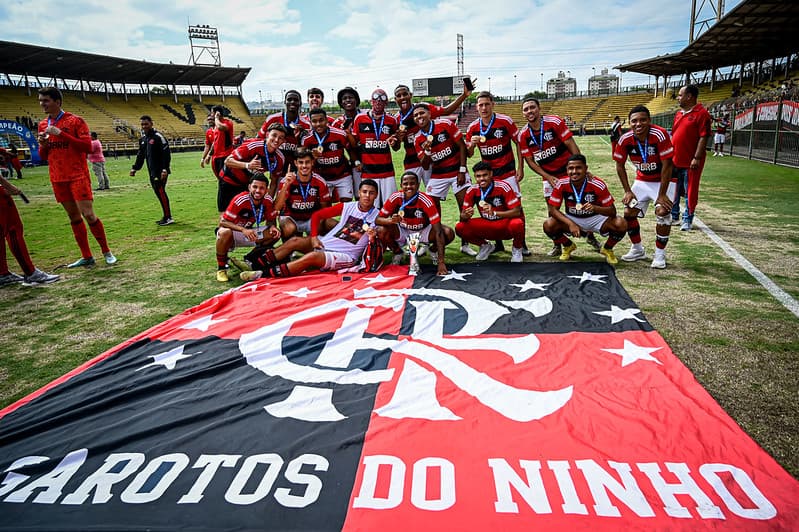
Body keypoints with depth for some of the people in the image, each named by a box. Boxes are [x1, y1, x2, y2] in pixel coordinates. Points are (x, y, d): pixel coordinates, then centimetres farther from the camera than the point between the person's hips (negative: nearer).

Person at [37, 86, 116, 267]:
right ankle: (86, 257, 13)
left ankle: (107, 252, 5)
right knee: (74, 217, 7)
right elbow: (43, 156, 18)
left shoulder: (75, 120, -5)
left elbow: (87, 146, -14)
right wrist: (43, 144, -4)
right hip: (58, 178, 6)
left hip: (78, 176, -6)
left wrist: (61, 134, -19)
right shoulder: (43, 125, 13)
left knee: (88, 214, -10)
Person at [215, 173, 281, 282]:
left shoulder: (268, 200, -12)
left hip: (249, 232, 5)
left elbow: (270, 220, 2)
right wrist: (243, 230, -42)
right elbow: (223, 222, -27)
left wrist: (272, 227, -24)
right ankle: (221, 268, -16)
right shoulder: (239, 200, -27)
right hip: (233, 233, -5)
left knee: (275, 233, -14)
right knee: (225, 232, -39)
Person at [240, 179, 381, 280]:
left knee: (312, 256, -29)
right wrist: (314, 237, -1)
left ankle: (265, 273, -28)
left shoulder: (377, 216, -2)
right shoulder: (347, 207, 6)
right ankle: (256, 263, -5)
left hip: (346, 256, -5)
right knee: (295, 241, -11)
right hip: (325, 244, 5)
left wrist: (373, 238, -26)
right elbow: (317, 215, 10)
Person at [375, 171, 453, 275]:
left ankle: (433, 250, 9)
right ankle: (397, 253, 4)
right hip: (402, 232, 1)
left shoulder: (426, 201, -29)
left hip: (422, 232, -1)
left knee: (449, 233, -27)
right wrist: (391, 220, -44)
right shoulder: (395, 198, -23)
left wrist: (441, 262, -39)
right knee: (381, 231, -29)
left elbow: (438, 231, -32)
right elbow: (378, 219, -18)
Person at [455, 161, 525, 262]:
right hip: (486, 226, 3)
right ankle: (485, 246, 10)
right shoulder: (472, 190, -9)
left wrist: (494, 213, -37)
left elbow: (517, 211, -22)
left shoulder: (503, 186, -20)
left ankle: (517, 249, -1)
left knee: (517, 224, -37)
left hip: (505, 226, -3)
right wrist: (466, 215, -31)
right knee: (460, 228, -19)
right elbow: (463, 216, -5)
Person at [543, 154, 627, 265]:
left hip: (595, 218, -1)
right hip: (571, 219, 1)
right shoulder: (561, 184, -19)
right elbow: (553, 209, -16)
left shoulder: (598, 185, -23)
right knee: (548, 225, -26)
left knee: (621, 224, -28)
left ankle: (607, 249, 7)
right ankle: (568, 246, 8)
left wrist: (595, 208, -42)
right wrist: (570, 224, -30)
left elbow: (612, 211, -20)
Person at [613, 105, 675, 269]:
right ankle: (638, 250, 20)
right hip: (642, 180, 5)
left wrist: (662, 194, -24)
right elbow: (620, 165, -4)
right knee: (629, 213, -1)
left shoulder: (660, 135, -29)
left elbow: (667, 166, -26)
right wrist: (627, 191, -6)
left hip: (664, 180, -4)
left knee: (662, 212, -22)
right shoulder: (625, 140, -17)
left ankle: (660, 254, -5)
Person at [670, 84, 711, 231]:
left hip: (690, 163, -7)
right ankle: (674, 217, 27)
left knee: (690, 192, 2)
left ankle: (687, 220, 11)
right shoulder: (679, 114, 14)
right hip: (674, 160, 7)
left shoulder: (701, 113, -10)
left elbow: (704, 137, -15)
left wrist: (697, 158, -20)